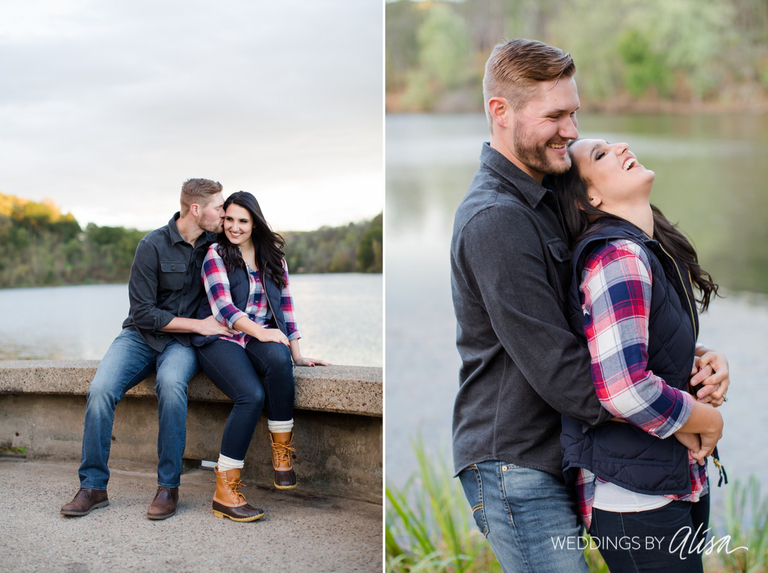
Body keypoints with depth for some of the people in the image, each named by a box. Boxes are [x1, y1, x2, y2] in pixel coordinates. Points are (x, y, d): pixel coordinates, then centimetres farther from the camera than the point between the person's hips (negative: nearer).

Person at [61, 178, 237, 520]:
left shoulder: (215, 243, 3)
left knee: (171, 383, -35)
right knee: (101, 389, -29)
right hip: (141, 336, -1)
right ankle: (93, 486, -15)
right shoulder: (153, 246, -11)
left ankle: (168, 486, -26)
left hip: (183, 342, 1)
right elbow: (143, 312, -12)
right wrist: (199, 325, -14)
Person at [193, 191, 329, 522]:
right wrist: (259, 331, -21)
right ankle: (225, 492, -28)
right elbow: (222, 306, -7)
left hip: (260, 339, 3)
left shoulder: (272, 257, 17)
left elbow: (285, 304, 17)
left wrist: (296, 352, 7)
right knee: (252, 395, -32)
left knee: (279, 359, -36)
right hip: (220, 339, -3)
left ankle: (281, 453, -22)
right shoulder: (216, 255, 4)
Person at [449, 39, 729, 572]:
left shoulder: (542, 201, 13)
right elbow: (558, 370, -24)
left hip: (551, 458, 10)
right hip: (516, 469, -10)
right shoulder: (495, 219, -20)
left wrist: (695, 355, -6)